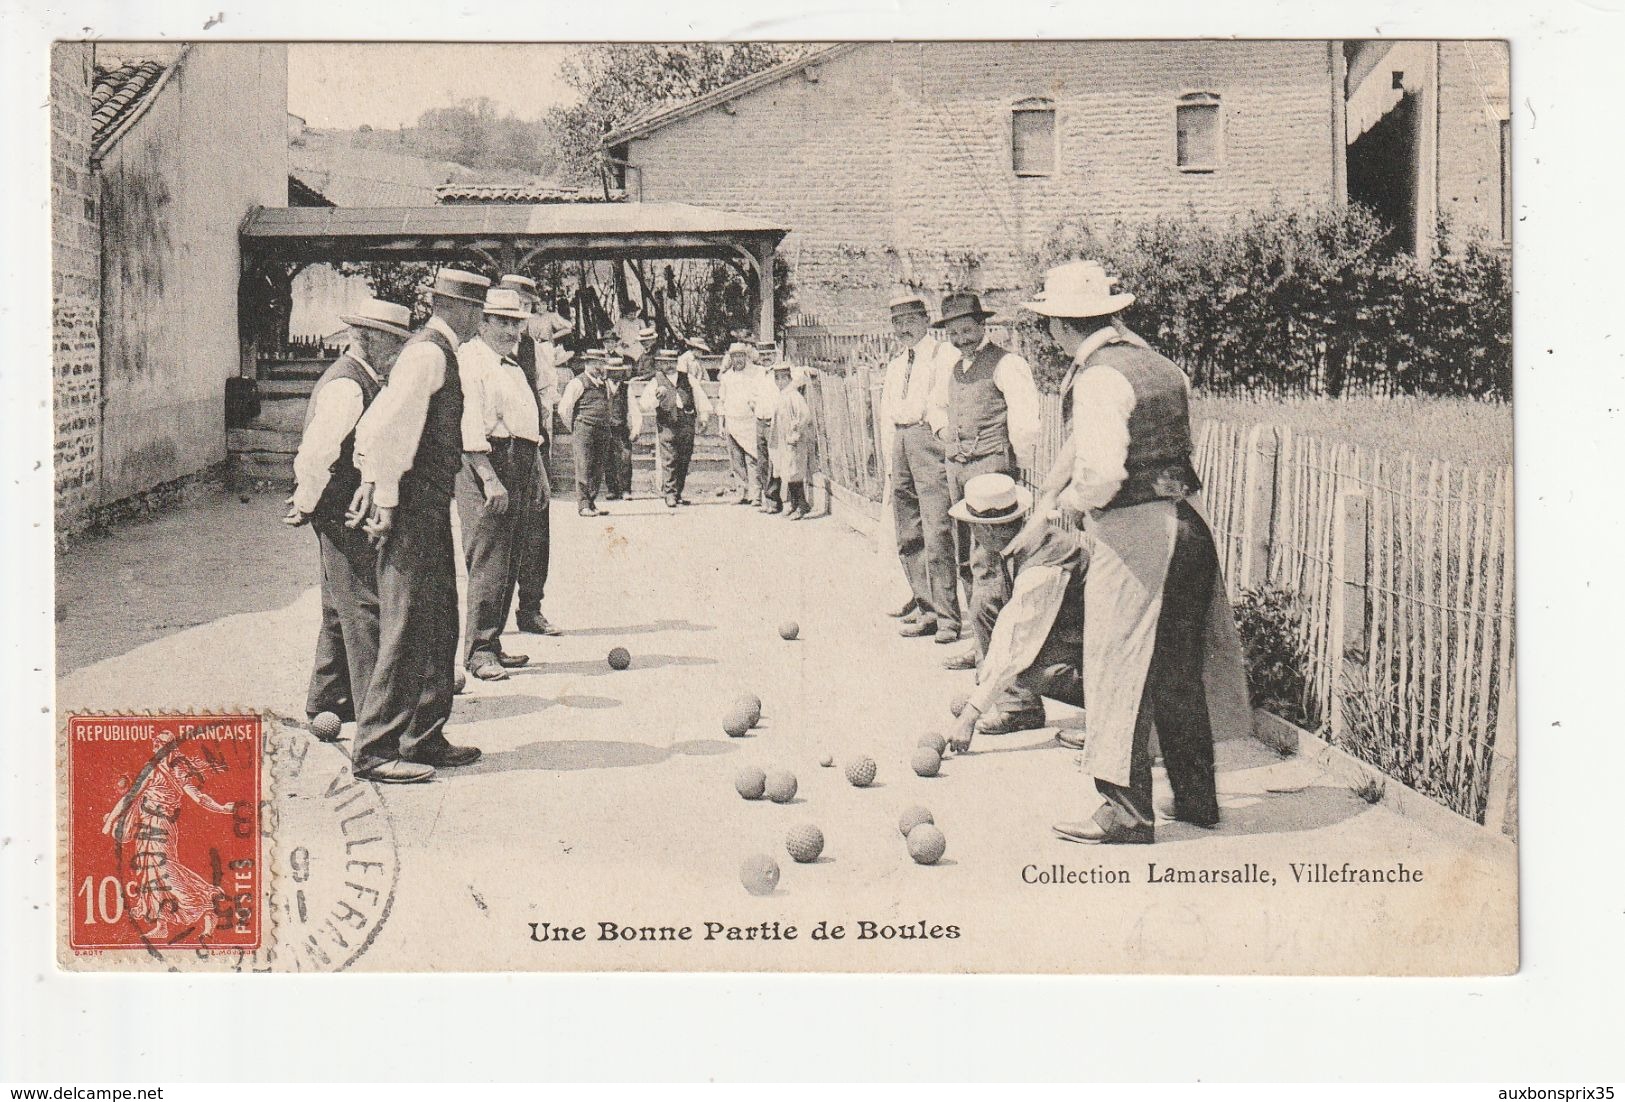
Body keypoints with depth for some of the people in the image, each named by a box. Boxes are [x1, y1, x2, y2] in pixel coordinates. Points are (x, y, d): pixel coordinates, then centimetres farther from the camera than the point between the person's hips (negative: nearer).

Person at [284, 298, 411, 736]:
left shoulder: (362, 381, 15)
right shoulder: (346, 386, -18)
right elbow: (317, 452, -24)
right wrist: (305, 507, -15)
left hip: (351, 514, 11)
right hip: (345, 513, -11)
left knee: (342, 609, 17)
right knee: (363, 607, -7)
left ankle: (327, 704, 27)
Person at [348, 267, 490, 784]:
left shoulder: (435, 351, 18)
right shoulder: (429, 353, -13)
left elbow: (373, 424, 22)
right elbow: (391, 428, -21)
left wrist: (371, 485, 18)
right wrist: (387, 501, -20)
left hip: (430, 508, 10)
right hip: (415, 507, -10)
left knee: (440, 625, 14)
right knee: (407, 628, -8)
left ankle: (424, 739, 22)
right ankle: (374, 751, -3)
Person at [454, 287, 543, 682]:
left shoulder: (513, 366, 23)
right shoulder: (469, 359, -7)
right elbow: (470, 425, -16)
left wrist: (536, 477, 22)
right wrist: (489, 478, -23)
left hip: (520, 468, 9)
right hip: (487, 461, -9)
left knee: (508, 562, 11)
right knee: (488, 561, -10)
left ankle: (492, 644, 19)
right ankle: (479, 651, -5)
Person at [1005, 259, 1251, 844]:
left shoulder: (1099, 379, -15)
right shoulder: (1163, 368, 12)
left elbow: (1102, 474, -25)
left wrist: (1065, 501, -4)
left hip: (1131, 533, -8)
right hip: (1186, 526, 8)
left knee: (1119, 669, 2)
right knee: (1181, 668, 17)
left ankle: (1128, 810, 7)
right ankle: (1196, 797, 27)